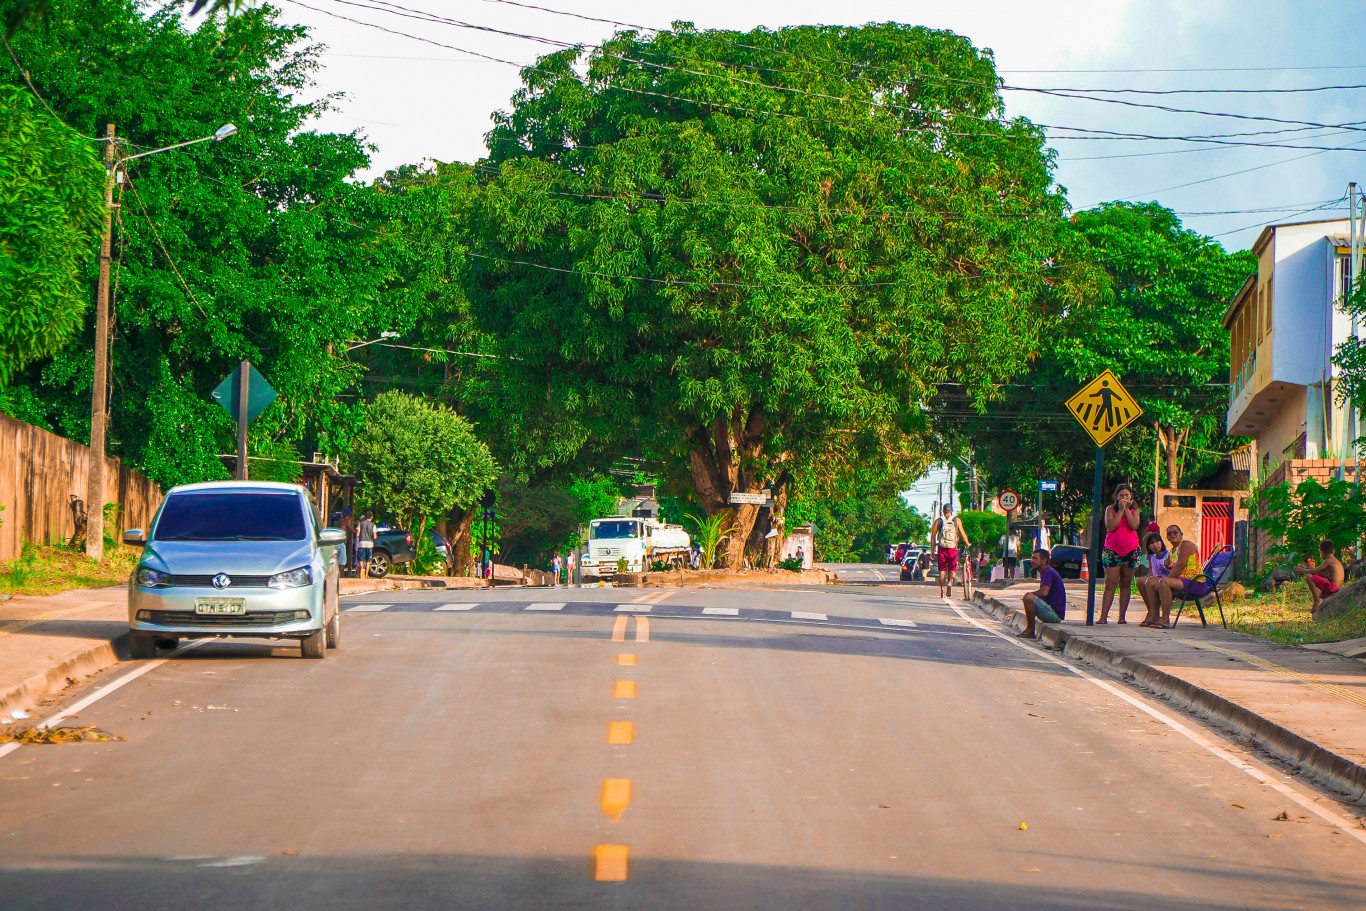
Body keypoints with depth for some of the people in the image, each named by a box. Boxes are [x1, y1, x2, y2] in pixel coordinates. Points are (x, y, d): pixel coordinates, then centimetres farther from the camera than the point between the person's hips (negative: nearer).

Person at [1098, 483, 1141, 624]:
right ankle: (1103, 617, -10)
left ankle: (1122, 617, 6)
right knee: (1110, 584, -7)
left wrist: (1127, 509, -10)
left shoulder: (1134, 510, 7)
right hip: (1112, 550, -2)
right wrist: (1121, 510, -11)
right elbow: (1111, 526, -13)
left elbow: (1134, 526, -10)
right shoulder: (1110, 509, 2)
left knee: (1126, 585, 4)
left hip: (1131, 551, 2)